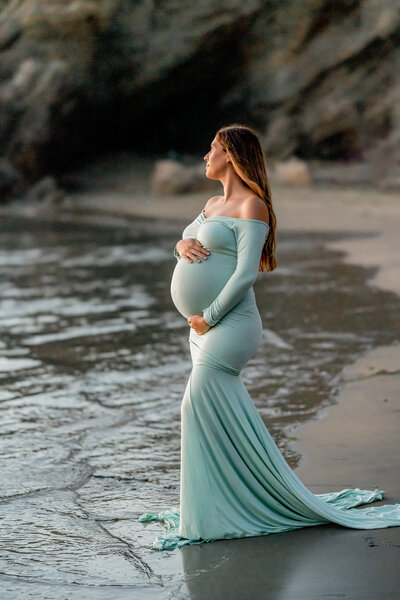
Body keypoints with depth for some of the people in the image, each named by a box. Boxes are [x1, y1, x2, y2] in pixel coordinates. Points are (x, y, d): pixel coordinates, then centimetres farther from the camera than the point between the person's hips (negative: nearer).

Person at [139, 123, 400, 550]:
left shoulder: (252, 207, -11)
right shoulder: (213, 204, 17)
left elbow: (245, 274, -18)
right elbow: (185, 243, 20)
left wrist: (208, 317, -17)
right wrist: (183, 245, -4)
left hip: (229, 325, -9)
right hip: (204, 329, 9)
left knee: (202, 408, -14)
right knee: (218, 417, 11)